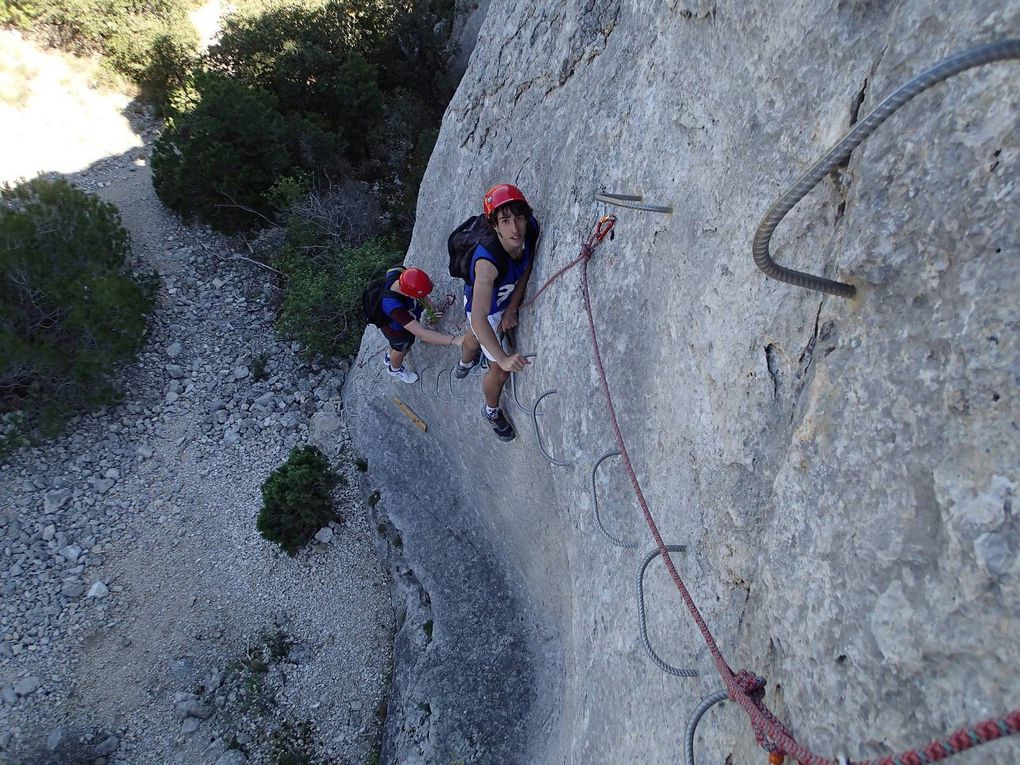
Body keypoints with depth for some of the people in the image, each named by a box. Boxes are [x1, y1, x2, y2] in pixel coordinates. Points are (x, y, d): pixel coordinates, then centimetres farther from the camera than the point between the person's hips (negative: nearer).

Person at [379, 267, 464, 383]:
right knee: (400, 350, 28)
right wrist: (454, 340, -54)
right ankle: (395, 369, 62)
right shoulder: (394, 307, -50)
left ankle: (390, 356, 69)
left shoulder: (399, 273, -32)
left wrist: (431, 307, -15)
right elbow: (422, 334, -50)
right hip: (397, 331, -5)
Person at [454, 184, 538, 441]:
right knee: (500, 372, 5)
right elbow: (479, 318, -52)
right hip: (485, 310, -6)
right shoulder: (488, 261, -47)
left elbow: (525, 269, -9)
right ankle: (492, 412, 40)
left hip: (506, 299, 6)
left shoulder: (531, 229, -29)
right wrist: (503, 359, -60)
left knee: (475, 338, 37)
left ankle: (464, 364, 72)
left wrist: (512, 309, -12)